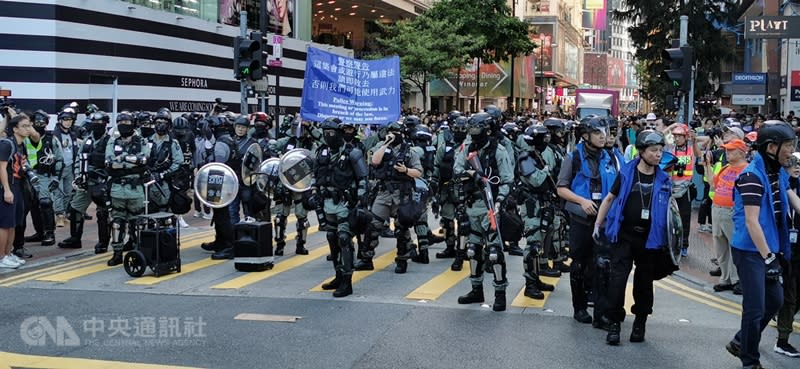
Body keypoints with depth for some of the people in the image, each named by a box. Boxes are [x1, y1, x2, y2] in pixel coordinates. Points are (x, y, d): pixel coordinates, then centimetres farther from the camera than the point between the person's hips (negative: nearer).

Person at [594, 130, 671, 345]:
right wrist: (598, 224, 4)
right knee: (618, 278, -6)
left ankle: (640, 323, 24)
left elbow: (669, 207, 16)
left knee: (644, 281, 10)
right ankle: (614, 323, 1)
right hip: (624, 235, -2)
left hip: (649, 238, 2)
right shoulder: (626, 173, -2)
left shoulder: (663, 179, 3)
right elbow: (610, 198, 6)